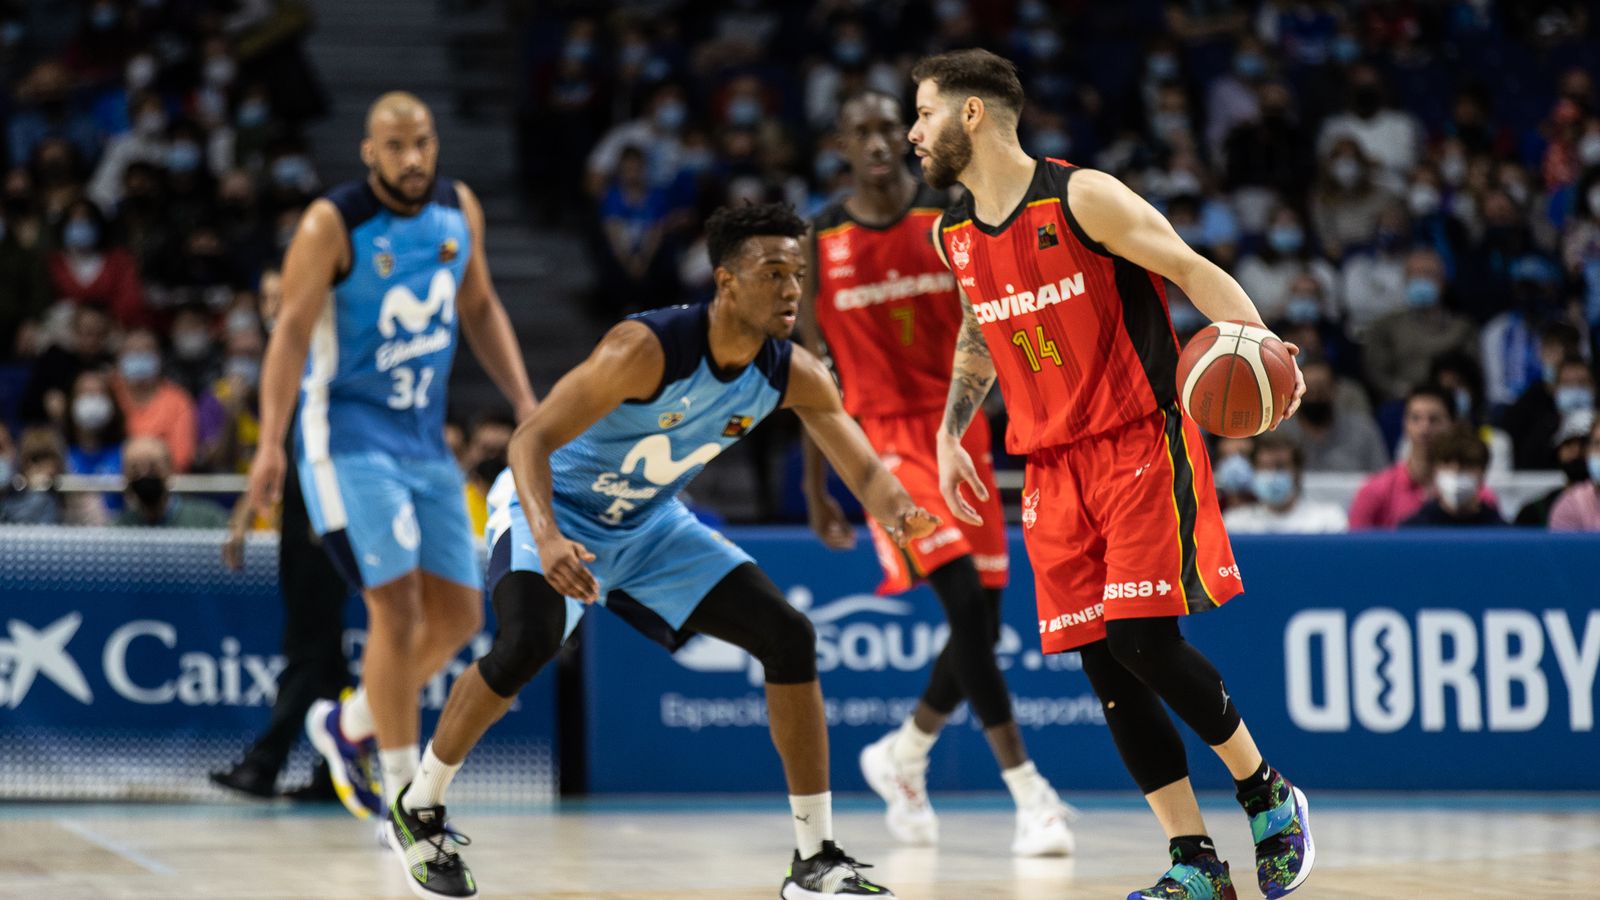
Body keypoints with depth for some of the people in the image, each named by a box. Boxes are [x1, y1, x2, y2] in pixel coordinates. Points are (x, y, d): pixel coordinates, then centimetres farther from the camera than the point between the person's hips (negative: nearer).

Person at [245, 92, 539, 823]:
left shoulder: (460, 210, 5)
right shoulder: (333, 224, -13)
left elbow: (480, 309, 17)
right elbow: (291, 331, -15)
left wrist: (525, 404, 9)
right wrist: (271, 441, -24)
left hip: (424, 436, 7)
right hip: (349, 436, -7)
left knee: (458, 615, 7)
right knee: (397, 604, -15)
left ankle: (347, 725, 29)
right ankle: (402, 798, -7)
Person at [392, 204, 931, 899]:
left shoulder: (794, 375, -13)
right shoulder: (648, 348, -32)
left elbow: (865, 471, -11)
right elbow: (532, 438, -34)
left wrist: (896, 511, -37)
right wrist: (547, 538, -51)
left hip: (651, 524, 6)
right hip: (552, 507, -6)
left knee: (789, 637, -5)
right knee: (527, 643, -33)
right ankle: (417, 810, -8)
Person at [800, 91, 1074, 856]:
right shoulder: (820, 241, -1)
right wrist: (815, 489, 4)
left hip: (959, 426, 3)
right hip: (885, 434, -3)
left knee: (982, 621, 6)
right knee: (966, 604, -18)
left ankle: (903, 756, 31)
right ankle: (1030, 795, -16)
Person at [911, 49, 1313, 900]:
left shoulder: (1084, 198, -11)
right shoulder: (954, 233, 9)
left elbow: (1196, 273, -13)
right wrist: (950, 434, 17)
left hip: (1141, 446, -6)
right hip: (1052, 469, 6)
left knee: (1143, 640, -16)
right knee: (1104, 666, -1)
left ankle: (1269, 797, 6)